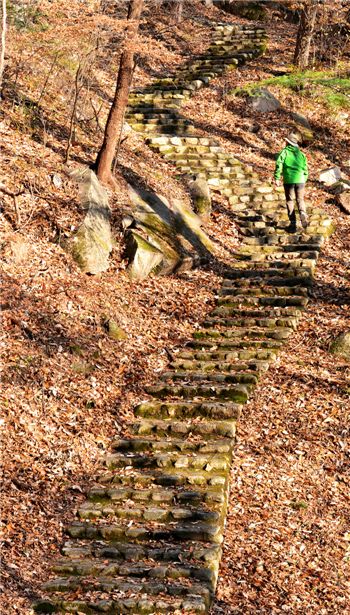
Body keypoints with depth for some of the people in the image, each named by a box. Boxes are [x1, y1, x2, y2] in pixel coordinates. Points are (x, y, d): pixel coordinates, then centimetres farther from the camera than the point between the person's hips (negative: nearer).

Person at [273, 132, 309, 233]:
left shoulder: (284, 152, 0)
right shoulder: (301, 154, 12)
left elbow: (279, 165, -10)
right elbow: (305, 169, 12)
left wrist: (276, 178, -7)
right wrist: (304, 180, 22)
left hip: (289, 180, -3)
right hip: (300, 180, 3)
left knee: (290, 201, 8)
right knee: (300, 199, 14)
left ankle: (293, 223, 5)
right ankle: (303, 213, -17)